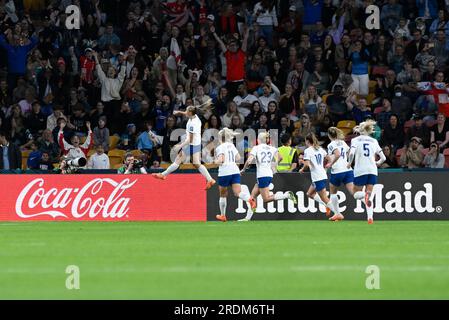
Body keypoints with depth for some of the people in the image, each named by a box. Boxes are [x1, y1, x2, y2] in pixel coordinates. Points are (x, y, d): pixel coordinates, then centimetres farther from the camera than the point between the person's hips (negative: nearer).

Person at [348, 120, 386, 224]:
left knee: (356, 193, 9)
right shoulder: (374, 141, 12)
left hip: (360, 171, -3)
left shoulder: (356, 140, 1)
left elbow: (351, 153, -16)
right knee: (369, 194, 7)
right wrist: (377, 163, 31)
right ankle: (370, 218, -8)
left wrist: (349, 163, 2)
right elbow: (383, 158, 12)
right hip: (372, 171, 3)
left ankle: (365, 196, -28)